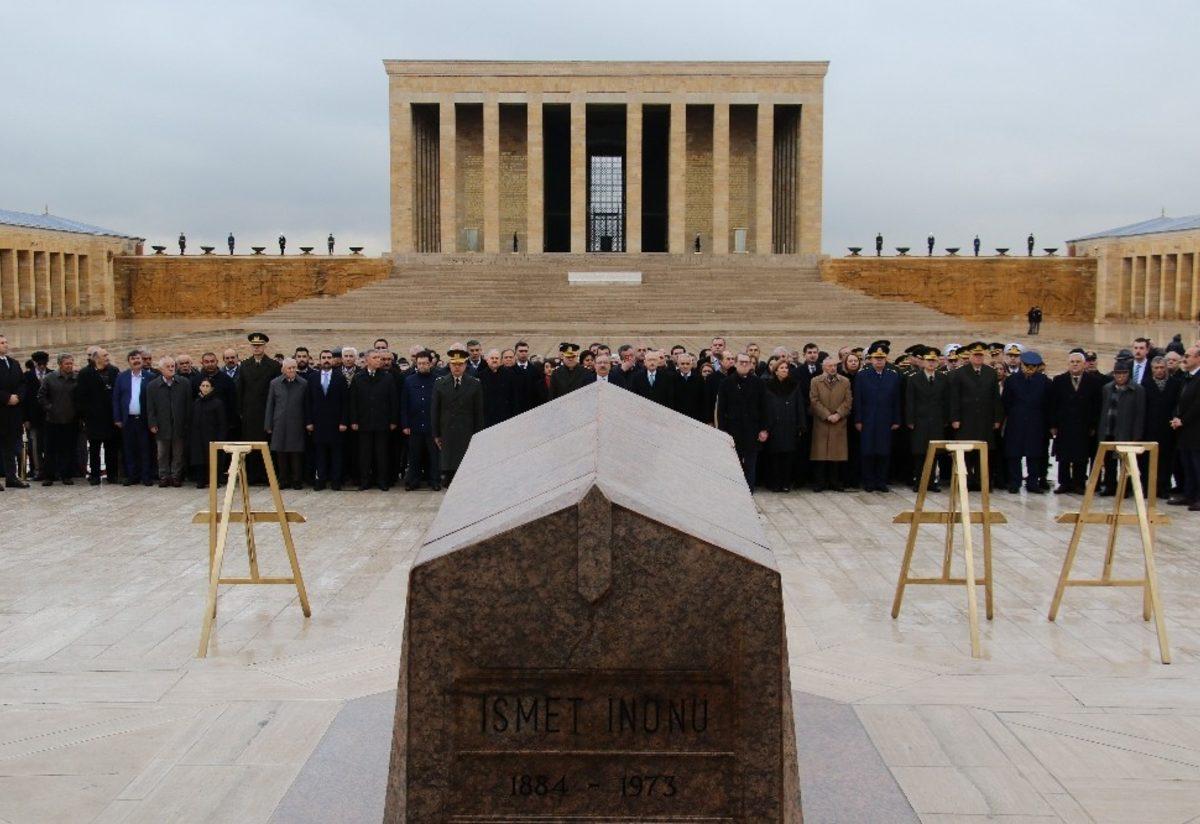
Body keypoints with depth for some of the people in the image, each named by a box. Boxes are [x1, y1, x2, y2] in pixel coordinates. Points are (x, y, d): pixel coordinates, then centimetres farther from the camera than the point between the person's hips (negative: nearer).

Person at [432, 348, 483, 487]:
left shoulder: (475, 384, 3)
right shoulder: (440, 383, 6)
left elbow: (479, 413, 3)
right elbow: (434, 411, 7)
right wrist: (436, 434, 4)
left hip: (467, 434, -1)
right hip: (447, 433, 1)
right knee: (447, 469, 0)